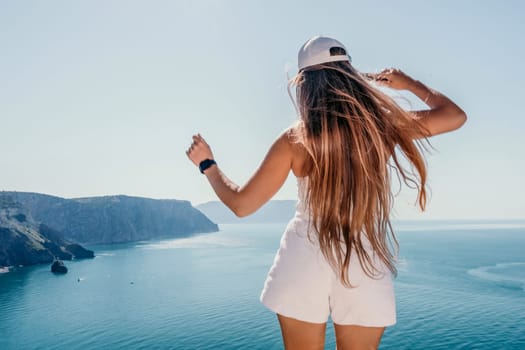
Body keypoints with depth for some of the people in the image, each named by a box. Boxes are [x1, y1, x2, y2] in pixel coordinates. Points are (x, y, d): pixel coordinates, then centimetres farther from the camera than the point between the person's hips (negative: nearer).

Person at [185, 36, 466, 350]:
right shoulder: (383, 123, -3)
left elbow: (241, 204, -1)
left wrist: (207, 164, 15)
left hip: (305, 262, -1)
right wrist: (409, 83, 25)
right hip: (367, 266, 1)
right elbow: (455, 116, 13)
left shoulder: (294, 139, -6)